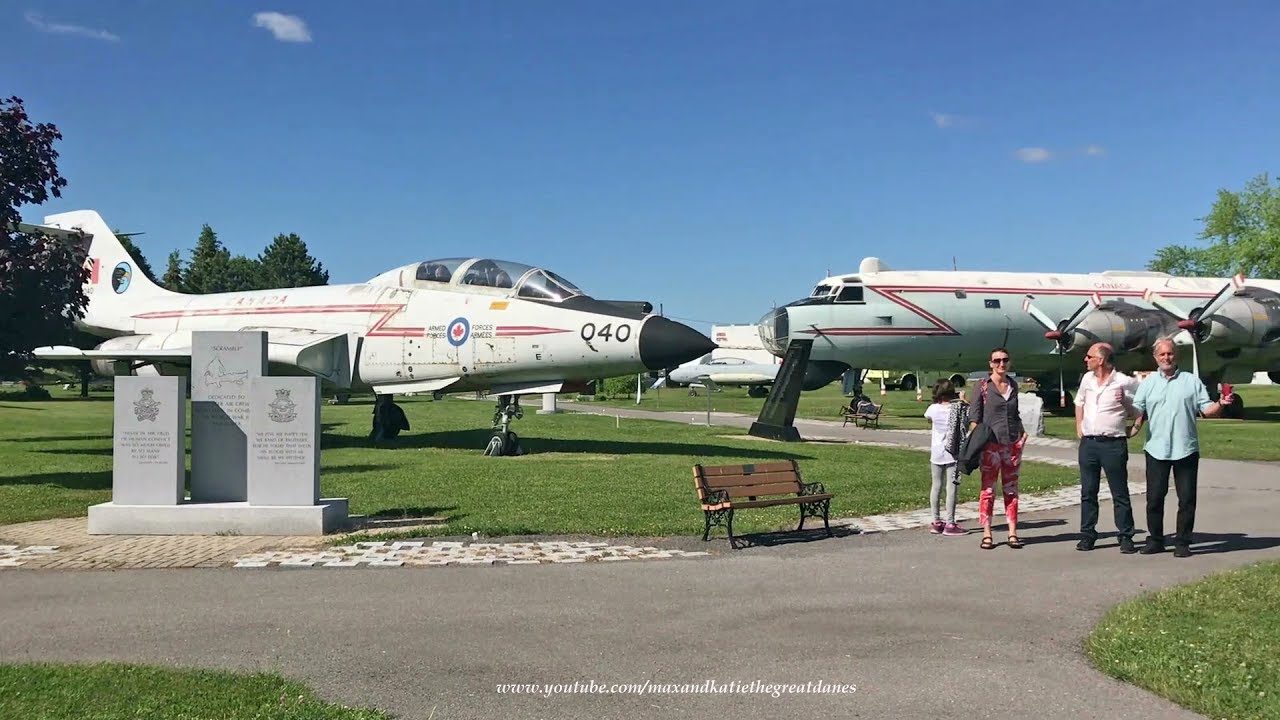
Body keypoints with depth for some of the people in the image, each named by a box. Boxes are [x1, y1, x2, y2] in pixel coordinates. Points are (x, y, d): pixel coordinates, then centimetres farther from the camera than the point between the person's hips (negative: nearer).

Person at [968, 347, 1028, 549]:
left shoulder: (1013, 385, 11)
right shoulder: (983, 386, -2)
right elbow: (974, 416, -4)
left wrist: (1022, 432, 10)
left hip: (1013, 443, 4)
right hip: (991, 444, -4)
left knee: (1011, 490, 7)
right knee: (988, 490, -1)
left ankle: (1013, 533, 11)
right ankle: (986, 535, 3)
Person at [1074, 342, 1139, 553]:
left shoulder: (1124, 382, -8)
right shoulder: (1087, 379, 10)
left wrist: (1125, 401, -16)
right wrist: (1079, 427, 17)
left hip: (1113, 444, -5)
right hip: (1088, 443, 5)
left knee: (1120, 494, 2)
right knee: (1088, 492, 9)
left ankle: (1126, 537, 9)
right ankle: (1087, 535, 17)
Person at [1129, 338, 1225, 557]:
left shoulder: (1191, 381, 8)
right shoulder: (1148, 383, 10)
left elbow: (1207, 410, 4)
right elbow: (1138, 412, 4)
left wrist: (1221, 404, -15)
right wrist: (1132, 430, -13)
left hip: (1186, 449, -1)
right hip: (1156, 449, 1)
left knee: (1187, 498, 1)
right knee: (1154, 497, 4)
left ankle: (1182, 543, 11)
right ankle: (1155, 540, 15)